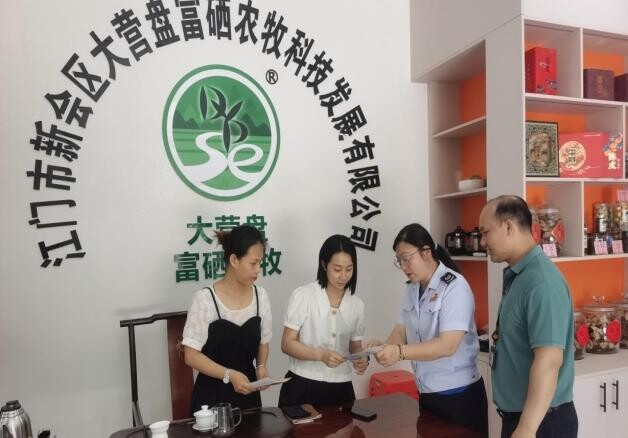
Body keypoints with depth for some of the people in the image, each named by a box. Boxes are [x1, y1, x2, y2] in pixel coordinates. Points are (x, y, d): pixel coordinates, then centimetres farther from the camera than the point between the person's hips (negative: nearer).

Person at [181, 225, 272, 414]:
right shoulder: (205, 298, -17)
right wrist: (229, 375, -24)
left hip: (248, 393, 4)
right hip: (212, 396, -4)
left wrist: (261, 366, -8)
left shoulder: (260, 296, -2)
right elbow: (191, 355, -15)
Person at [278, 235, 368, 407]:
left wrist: (360, 359, -11)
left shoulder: (356, 304, 3)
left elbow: (355, 345, 12)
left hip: (340, 388, 4)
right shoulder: (303, 295, -9)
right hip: (302, 386, -3)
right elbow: (287, 344, -9)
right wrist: (321, 355, -24)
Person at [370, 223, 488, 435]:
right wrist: (386, 347, -18)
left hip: (458, 394, -6)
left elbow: (447, 345, -25)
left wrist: (400, 352, -34)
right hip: (426, 393, 7)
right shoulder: (412, 289, 6)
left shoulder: (454, 286, -17)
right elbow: (401, 330, 3)